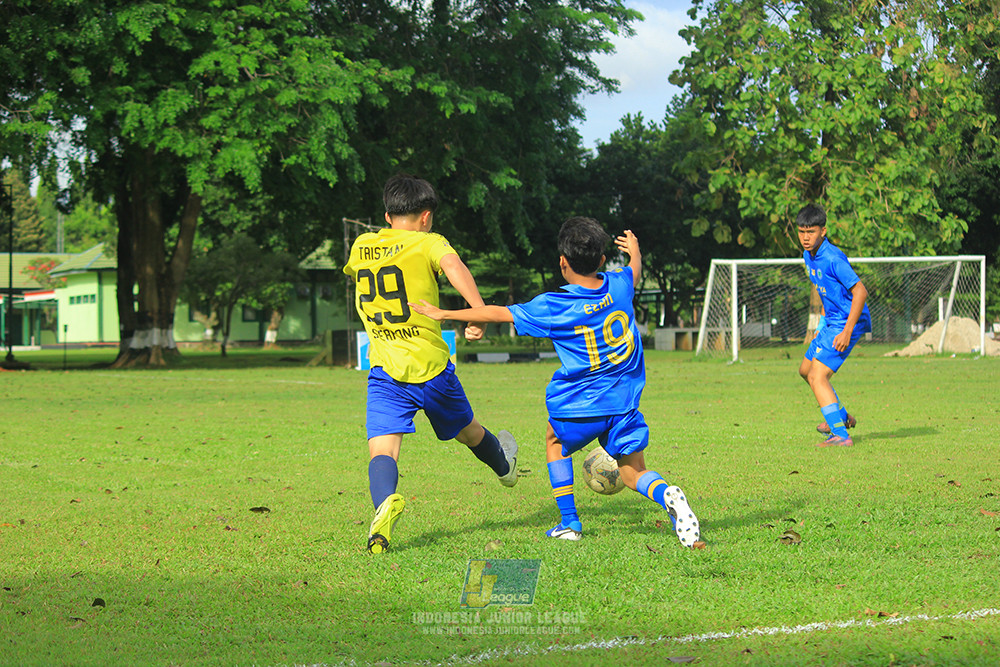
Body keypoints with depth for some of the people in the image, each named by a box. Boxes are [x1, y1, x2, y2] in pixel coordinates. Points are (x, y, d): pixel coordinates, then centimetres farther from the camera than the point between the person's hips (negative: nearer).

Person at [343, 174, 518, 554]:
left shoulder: (361, 247, 11)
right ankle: (504, 466, 55)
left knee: (382, 449, -13)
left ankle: (384, 501, -44)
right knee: (466, 430, 26)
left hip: (385, 370, 1)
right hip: (432, 365, -1)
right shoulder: (428, 243, -2)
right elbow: (453, 265, -24)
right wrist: (479, 310, -36)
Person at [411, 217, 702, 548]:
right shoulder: (619, 285, -2)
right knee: (633, 472, 11)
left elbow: (497, 313, -6)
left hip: (580, 408, -3)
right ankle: (667, 495, -23)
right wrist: (633, 248, 48)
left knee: (556, 441, 27)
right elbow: (635, 270, 24)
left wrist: (443, 314, 4)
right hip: (624, 405, 3)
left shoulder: (552, 308, -13)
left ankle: (569, 522, 21)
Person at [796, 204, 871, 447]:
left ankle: (841, 435, -21)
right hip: (833, 322, 10)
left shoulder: (833, 259, -23)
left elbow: (860, 292, -24)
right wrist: (823, 321, 20)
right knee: (805, 370, 22)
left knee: (817, 376, -18)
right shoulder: (809, 255, 6)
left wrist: (847, 332, -26)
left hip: (849, 323, -10)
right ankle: (841, 417, 37)